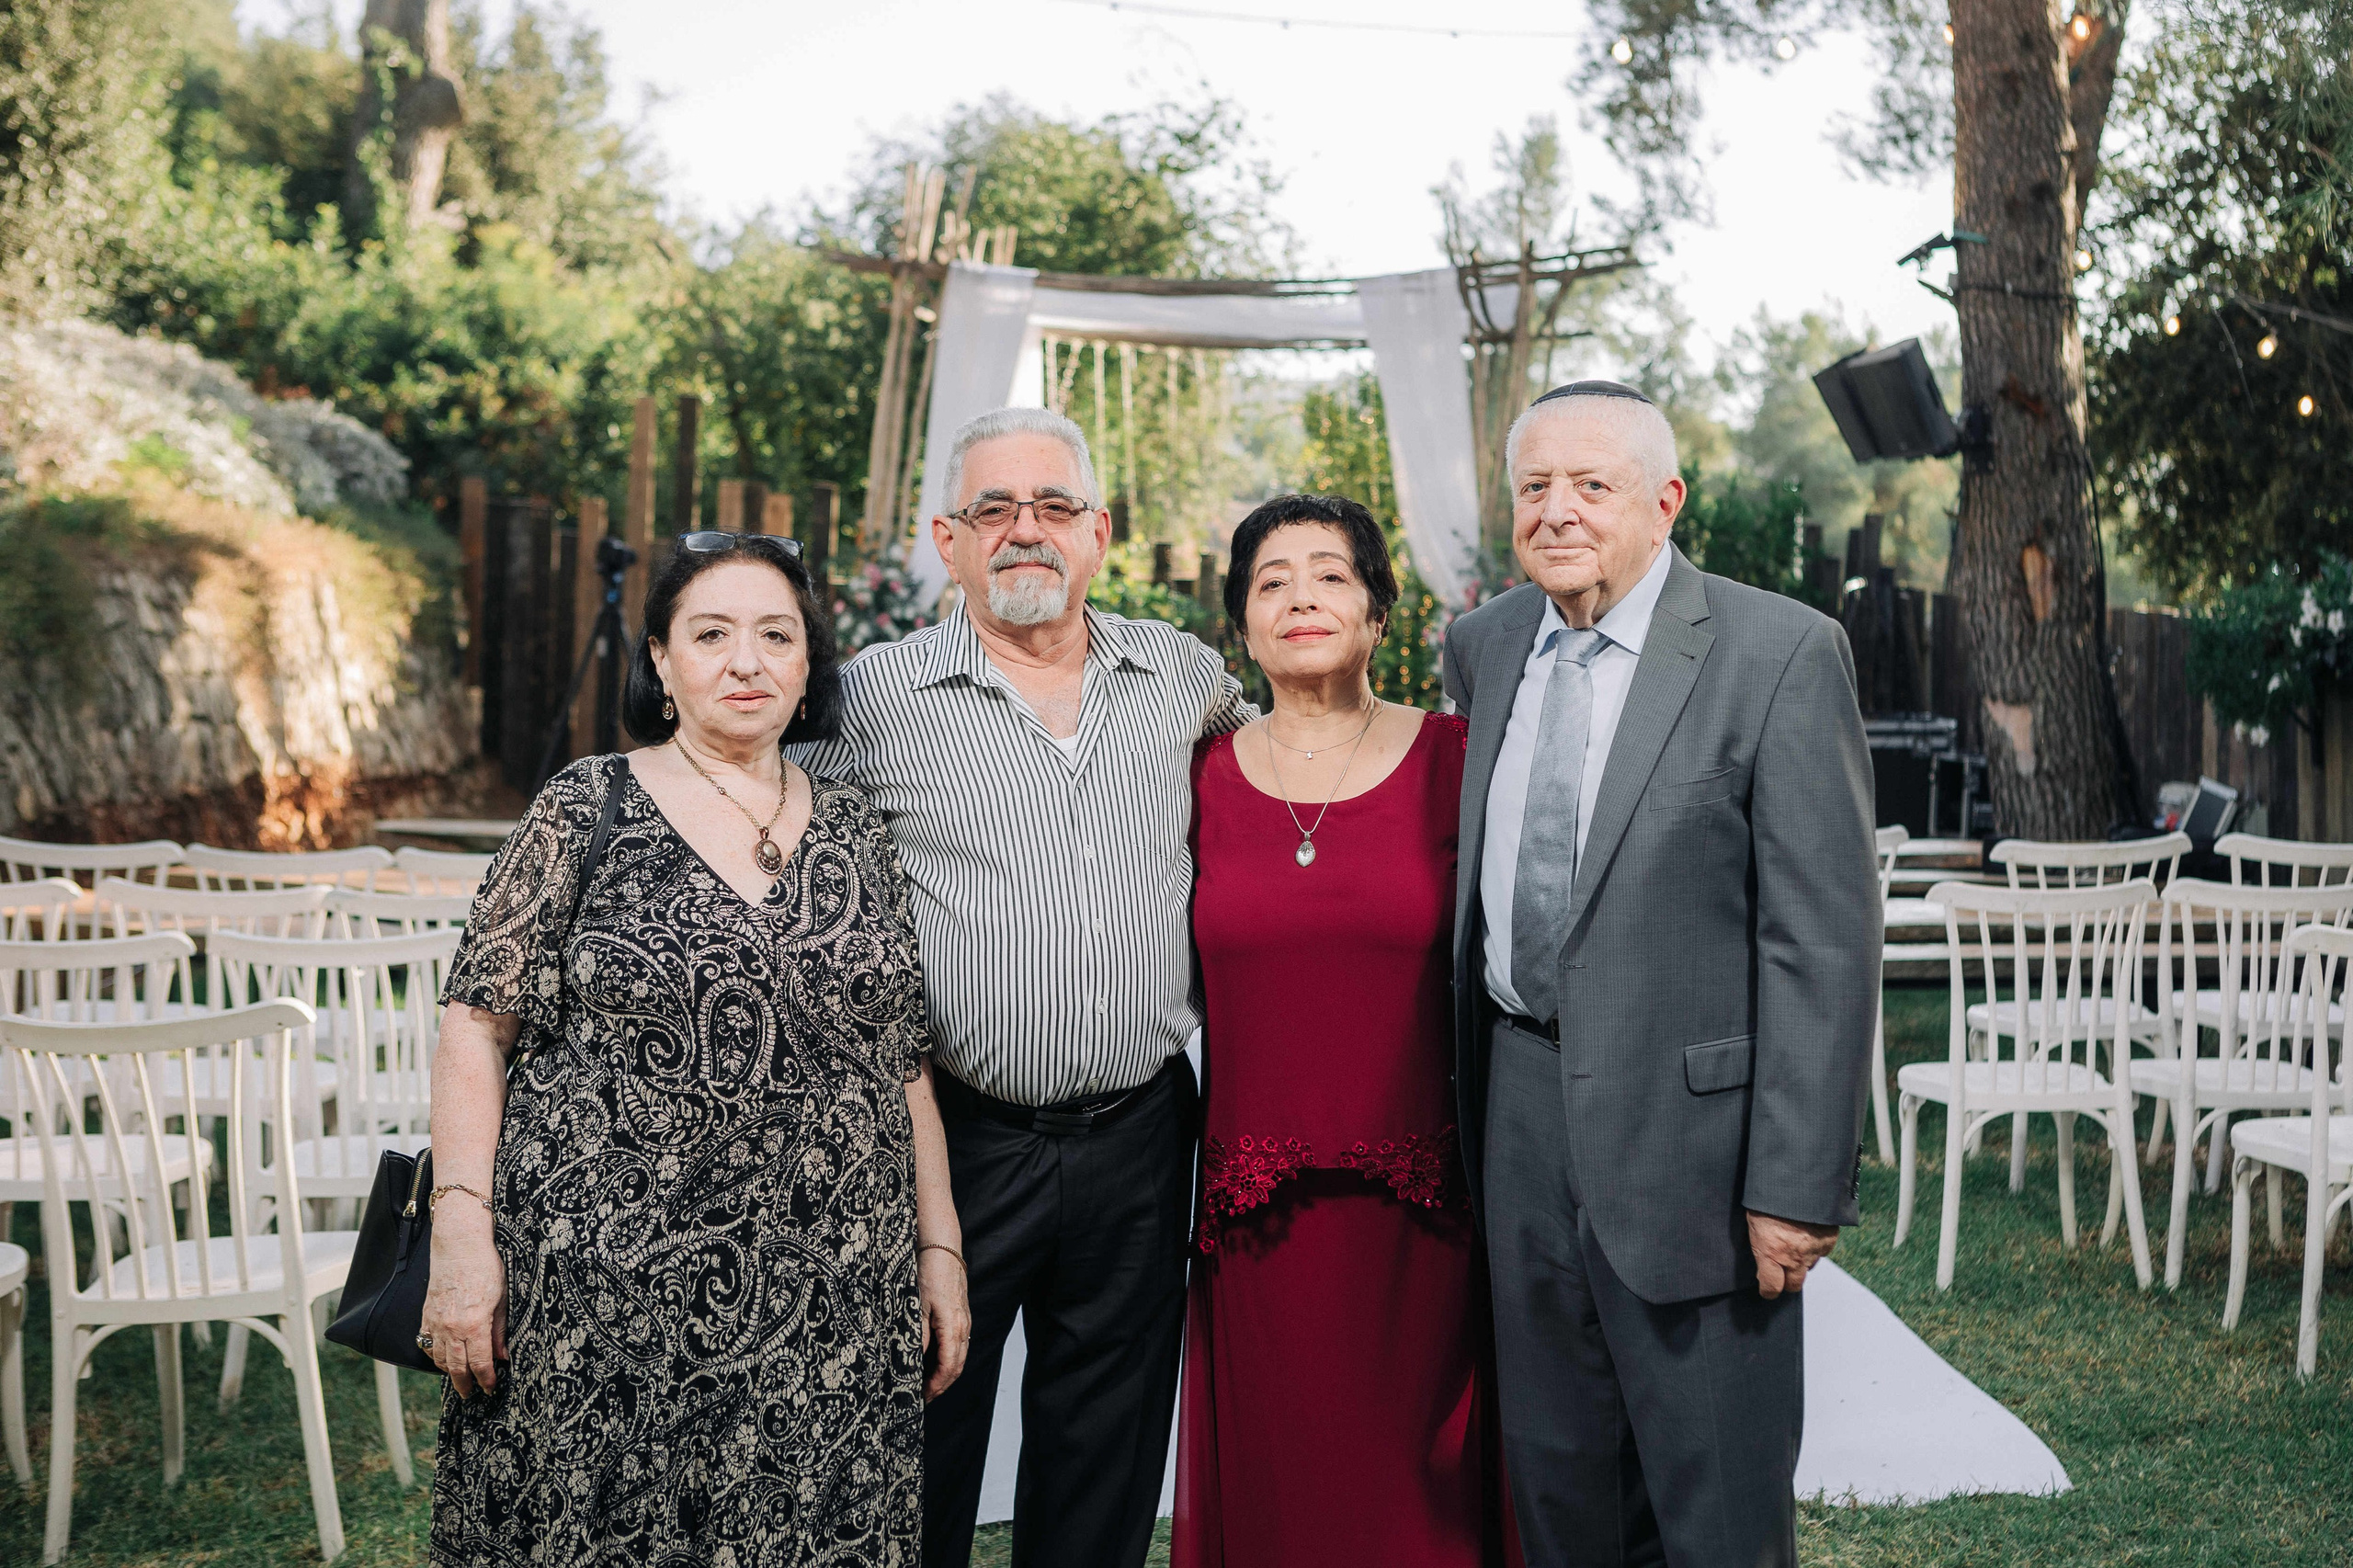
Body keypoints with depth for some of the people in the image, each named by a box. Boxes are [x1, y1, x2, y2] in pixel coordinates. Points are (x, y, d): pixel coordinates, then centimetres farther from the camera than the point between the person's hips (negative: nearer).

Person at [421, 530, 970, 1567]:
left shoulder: (854, 832, 8)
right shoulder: (587, 811, -1)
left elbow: (906, 1063, 11)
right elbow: (477, 1024, -4)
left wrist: (939, 1247, 8)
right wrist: (462, 1236, -12)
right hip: (606, 1300, -3)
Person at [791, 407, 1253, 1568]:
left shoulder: (1180, 674, 6)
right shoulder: (878, 695, -3)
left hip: (1137, 1136, 3)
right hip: (958, 1136, -2)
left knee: (1105, 1469, 15)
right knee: (922, 1442, 10)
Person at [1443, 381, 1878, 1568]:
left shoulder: (1780, 654, -11)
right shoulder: (1482, 645, 8)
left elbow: (1823, 936, -14)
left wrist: (1798, 1184, -17)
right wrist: (1471, 1096, 14)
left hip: (1687, 1124, -5)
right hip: (1521, 1114, 6)